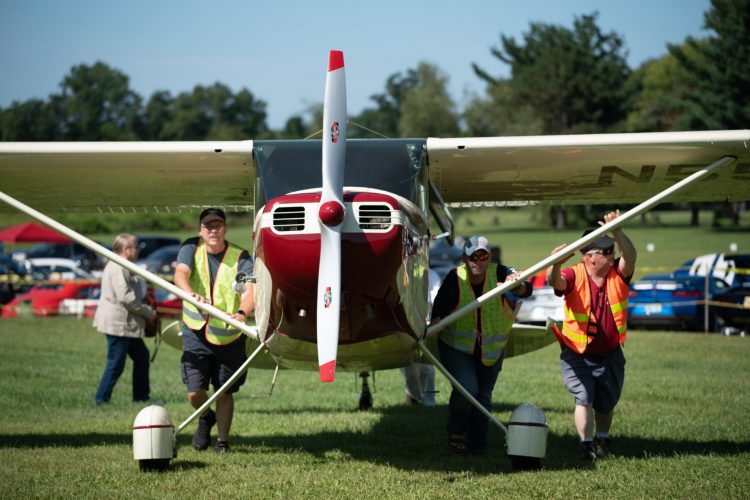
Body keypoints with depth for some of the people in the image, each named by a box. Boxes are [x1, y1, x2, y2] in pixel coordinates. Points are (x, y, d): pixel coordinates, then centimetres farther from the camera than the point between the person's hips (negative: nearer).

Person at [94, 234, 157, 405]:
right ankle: (102, 398, 2)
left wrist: (146, 309, 12)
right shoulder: (117, 269, -18)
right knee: (116, 364, -5)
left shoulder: (123, 268, 16)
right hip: (117, 324, -11)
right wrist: (148, 312, -16)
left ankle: (141, 396, 21)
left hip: (127, 324, 11)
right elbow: (125, 297, -24)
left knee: (141, 356, 15)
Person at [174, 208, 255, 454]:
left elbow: (250, 288, -28)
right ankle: (206, 417, 32)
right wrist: (191, 294, -48)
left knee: (224, 393, 7)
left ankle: (223, 441, 29)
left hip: (229, 336, -1)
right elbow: (180, 273, -25)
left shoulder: (240, 257, -12)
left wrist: (242, 312, -50)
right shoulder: (191, 247, -6)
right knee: (194, 393, -3)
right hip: (196, 332, 1)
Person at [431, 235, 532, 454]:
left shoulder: (500, 274, -17)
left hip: (491, 349, 2)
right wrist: (435, 324, -45)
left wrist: (518, 286, -55)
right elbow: (439, 308, -23)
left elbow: (526, 290, -31)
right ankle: (456, 433, 6)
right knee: (467, 387, -19)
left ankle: (477, 444, 27)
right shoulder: (455, 278, -18)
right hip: (457, 346, -2)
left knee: (484, 396, 9)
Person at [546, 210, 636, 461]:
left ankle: (602, 440, 39)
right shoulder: (575, 276, -17)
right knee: (584, 397, -16)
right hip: (578, 355, -4)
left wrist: (617, 232, -42)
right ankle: (585, 444, -9)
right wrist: (555, 266, -58)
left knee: (606, 403, 17)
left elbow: (630, 257, -25)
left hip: (610, 354, 4)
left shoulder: (618, 274, -7)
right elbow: (556, 282, -35)